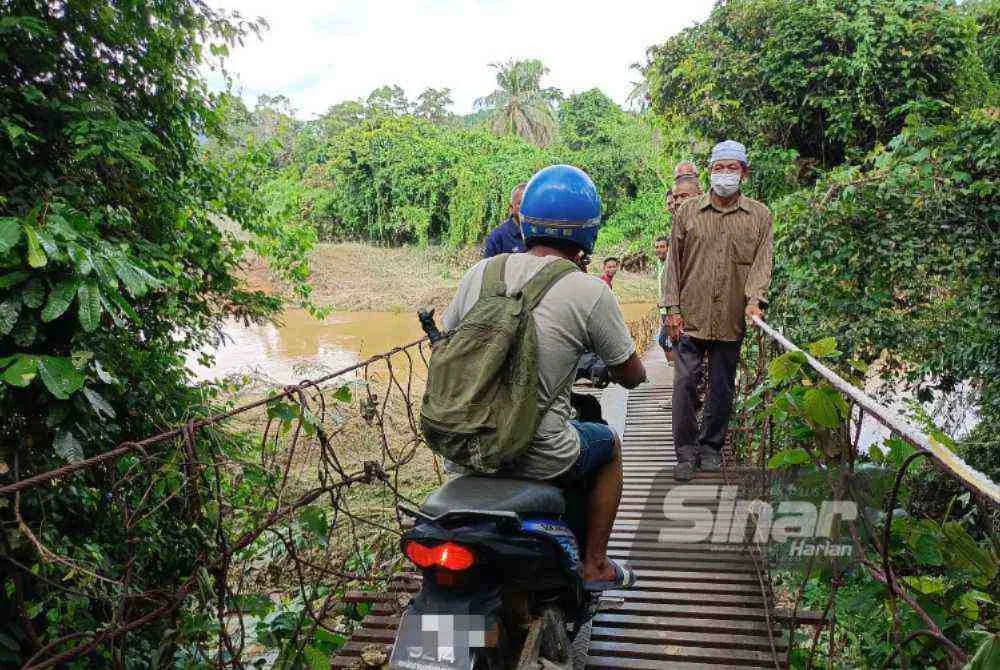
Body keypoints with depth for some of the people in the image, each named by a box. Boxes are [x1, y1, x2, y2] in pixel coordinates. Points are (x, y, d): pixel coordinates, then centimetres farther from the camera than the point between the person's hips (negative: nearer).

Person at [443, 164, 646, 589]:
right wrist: (608, 370, 24)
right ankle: (594, 565, 33)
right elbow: (632, 375, 0)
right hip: (538, 457, -4)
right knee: (609, 446, 26)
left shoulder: (479, 272, 0)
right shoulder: (591, 293, -12)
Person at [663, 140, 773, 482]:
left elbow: (762, 262, -1)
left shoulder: (759, 216, 7)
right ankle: (686, 452, 8)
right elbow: (674, 262, 5)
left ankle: (710, 447, 25)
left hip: (731, 320, 1)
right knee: (685, 384, -3)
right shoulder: (688, 211, 6)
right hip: (691, 316, -1)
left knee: (722, 389, 10)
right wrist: (672, 308, -2)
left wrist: (754, 299, -17)